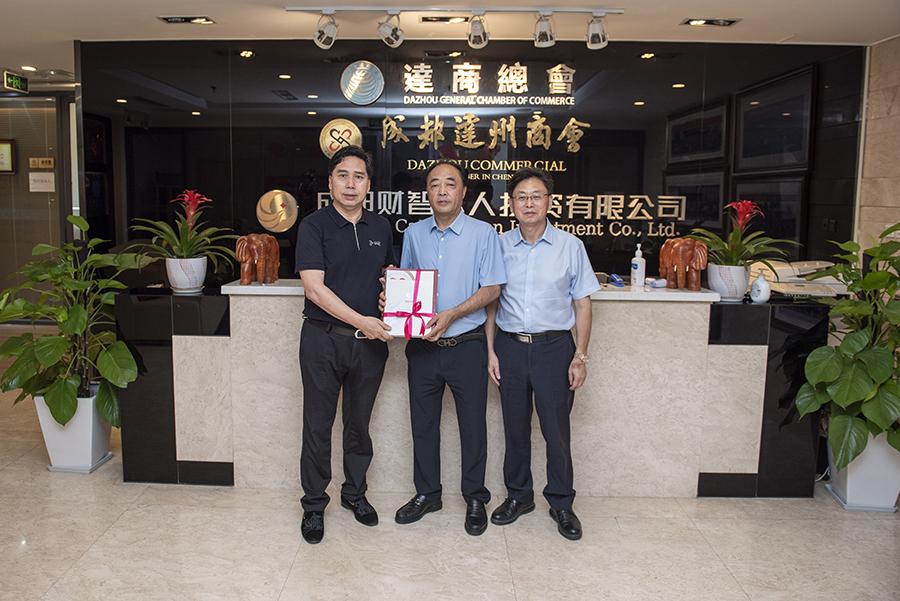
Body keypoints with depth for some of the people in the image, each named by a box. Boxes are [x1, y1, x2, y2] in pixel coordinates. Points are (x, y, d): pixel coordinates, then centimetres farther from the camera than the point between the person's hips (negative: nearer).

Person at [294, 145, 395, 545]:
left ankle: (355, 493, 33)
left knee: (360, 422, 15)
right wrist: (360, 320, -21)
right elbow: (314, 288, -15)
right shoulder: (313, 227, -6)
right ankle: (314, 504, 23)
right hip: (323, 337, -3)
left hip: (370, 340, 4)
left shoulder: (381, 228, 8)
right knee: (318, 425, 6)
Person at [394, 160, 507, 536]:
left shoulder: (483, 234, -4)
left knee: (472, 424, 6)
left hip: (466, 345, -3)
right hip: (422, 346, 3)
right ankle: (426, 494, 30)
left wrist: (452, 315, -19)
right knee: (423, 422, 12)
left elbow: (491, 289, -7)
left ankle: (475, 500, 24)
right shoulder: (413, 234, 8)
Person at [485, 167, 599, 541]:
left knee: (556, 429, 3)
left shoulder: (570, 246, 1)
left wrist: (580, 356, -4)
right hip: (510, 345, 2)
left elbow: (582, 304, 2)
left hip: (554, 346, -2)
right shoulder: (500, 246, 5)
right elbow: (491, 302, 9)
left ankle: (561, 503, 21)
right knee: (515, 427, 11)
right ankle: (519, 495, 29)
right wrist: (491, 350, 3)